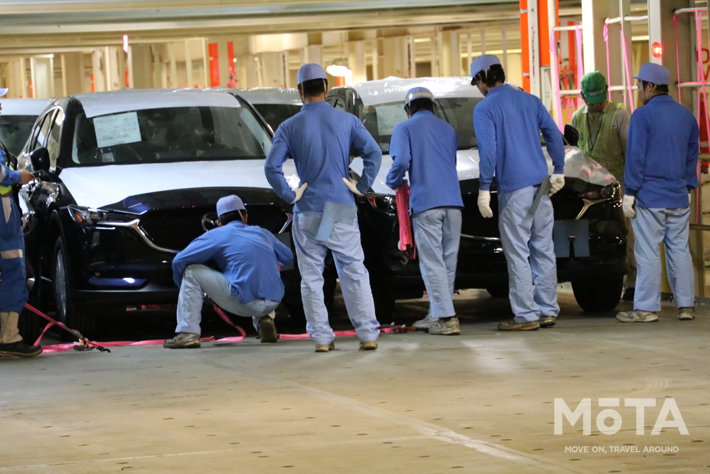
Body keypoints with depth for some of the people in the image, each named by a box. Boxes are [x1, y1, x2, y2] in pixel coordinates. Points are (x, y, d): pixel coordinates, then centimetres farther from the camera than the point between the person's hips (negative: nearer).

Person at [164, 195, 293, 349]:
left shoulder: (217, 235, 7)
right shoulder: (262, 233, 21)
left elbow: (179, 261, 4)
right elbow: (287, 256, 35)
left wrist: (185, 288, 23)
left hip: (245, 303, -6)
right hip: (273, 302, 6)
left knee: (192, 271, 4)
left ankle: (188, 333, -7)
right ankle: (265, 319, 15)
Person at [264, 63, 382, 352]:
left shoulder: (289, 127, 0)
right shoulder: (346, 120, 3)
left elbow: (272, 168, -8)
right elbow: (373, 152, -5)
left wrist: (289, 195, 1)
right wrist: (362, 187, 2)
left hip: (307, 211, -1)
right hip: (342, 209, 1)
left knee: (311, 278, 5)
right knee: (354, 273, 4)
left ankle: (321, 337, 2)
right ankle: (368, 334, -2)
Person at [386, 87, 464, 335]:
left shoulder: (405, 128, 3)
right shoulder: (447, 129, 19)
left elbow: (401, 161, -11)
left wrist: (393, 182, 9)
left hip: (426, 203, -5)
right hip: (452, 201, 5)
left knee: (432, 262, -4)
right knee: (448, 260, 11)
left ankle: (447, 318, -10)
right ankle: (437, 314, 18)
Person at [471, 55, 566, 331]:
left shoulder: (485, 109, -4)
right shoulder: (530, 101, 13)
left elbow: (488, 150, -12)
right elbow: (554, 135, 13)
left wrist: (484, 188, -10)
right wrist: (559, 171, 18)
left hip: (514, 188, -6)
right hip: (541, 186, 6)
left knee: (517, 253, -3)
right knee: (543, 249, 9)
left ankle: (526, 315, -4)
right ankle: (548, 311, 12)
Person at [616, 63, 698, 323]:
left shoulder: (642, 115, -9)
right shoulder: (686, 115, 11)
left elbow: (635, 157, -11)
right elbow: (692, 155, 18)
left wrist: (629, 193, -6)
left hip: (649, 197, -6)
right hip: (679, 198, 6)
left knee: (648, 253, -3)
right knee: (679, 250, 9)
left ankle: (646, 308, -2)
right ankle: (686, 305, 10)